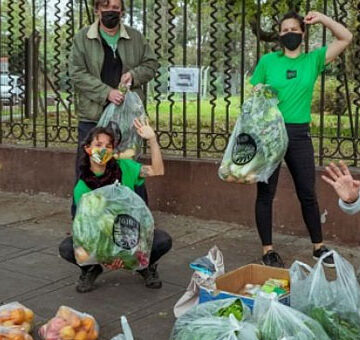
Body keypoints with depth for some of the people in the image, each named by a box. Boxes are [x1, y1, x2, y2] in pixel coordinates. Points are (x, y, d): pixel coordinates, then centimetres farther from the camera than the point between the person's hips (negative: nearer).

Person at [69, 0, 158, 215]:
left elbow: (151, 64, 15)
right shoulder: (83, 38, 0)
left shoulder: (135, 38, 7)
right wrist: (106, 92, -18)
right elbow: (77, 73, -7)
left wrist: (134, 74, -7)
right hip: (93, 116, -2)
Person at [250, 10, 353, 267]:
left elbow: (346, 38, 6)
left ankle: (319, 247, 22)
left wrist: (320, 18, 1)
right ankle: (268, 250, 12)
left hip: (300, 134, 2)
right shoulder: (267, 61, 2)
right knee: (266, 192, 2)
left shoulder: (313, 60, 6)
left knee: (308, 193, 9)